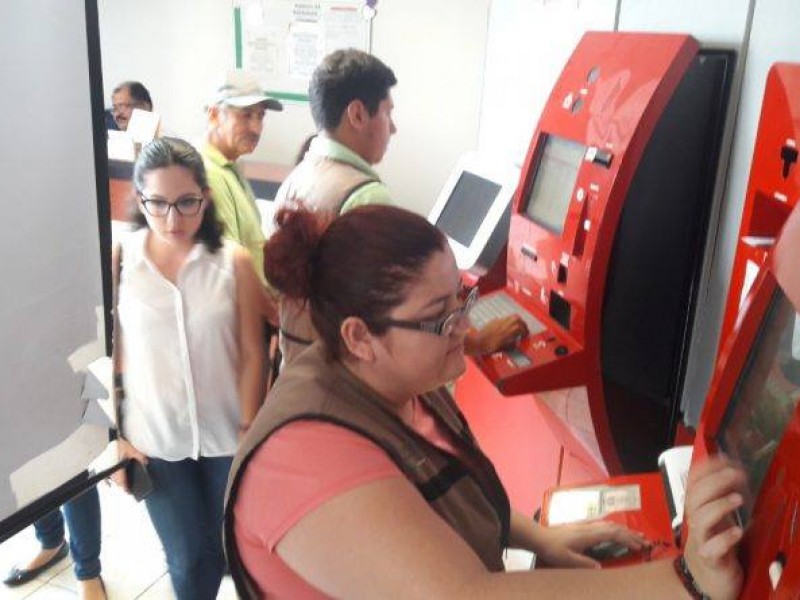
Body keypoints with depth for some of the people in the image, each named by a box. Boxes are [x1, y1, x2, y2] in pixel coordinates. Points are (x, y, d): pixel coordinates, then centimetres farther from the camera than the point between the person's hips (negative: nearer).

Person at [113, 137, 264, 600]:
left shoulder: (235, 261, -9)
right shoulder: (117, 260, -7)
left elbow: (252, 354, -5)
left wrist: (249, 431, -5)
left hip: (226, 436, 0)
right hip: (154, 441, 0)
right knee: (188, 559, 12)